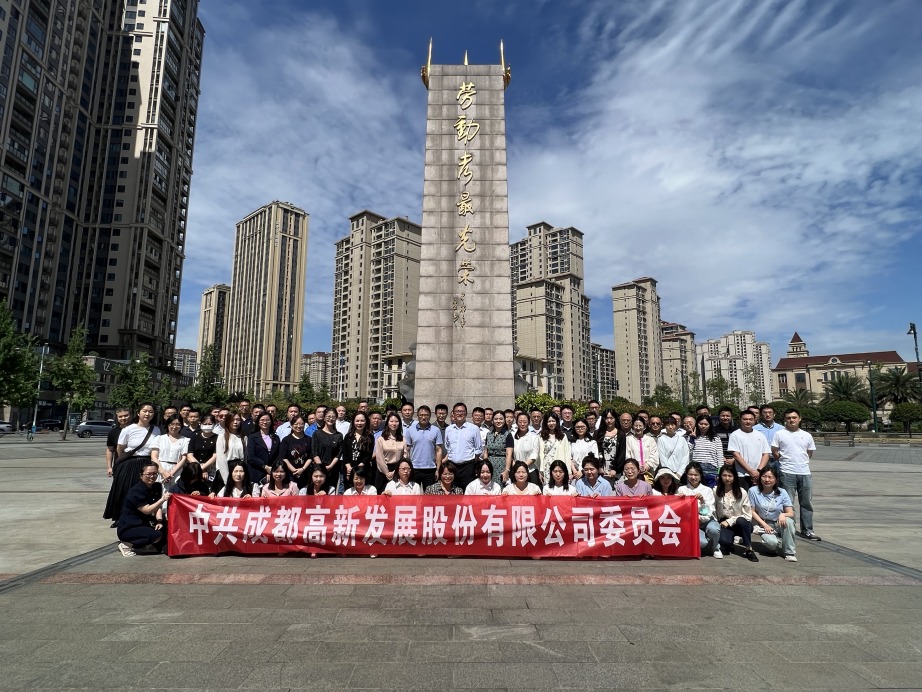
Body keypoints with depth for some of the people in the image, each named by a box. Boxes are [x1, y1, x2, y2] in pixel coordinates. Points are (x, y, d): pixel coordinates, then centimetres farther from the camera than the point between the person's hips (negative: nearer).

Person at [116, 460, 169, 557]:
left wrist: (159, 521, -15)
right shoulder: (136, 491, -20)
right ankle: (126, 545, -10)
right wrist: (163, 499, -39)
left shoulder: (157, 487, 3)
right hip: (128, 527, -8)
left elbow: (158, 507, 2)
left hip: (145, 524, 8)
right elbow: (147, 510, -26)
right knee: (157, 535, -28)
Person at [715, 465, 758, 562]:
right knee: (723, 541, -32)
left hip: (741, 524, 0)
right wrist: (717, 523, -16)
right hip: (724, 524, 0)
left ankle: (749, 550, -19)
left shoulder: (742, 492, -4)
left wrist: (730, 521, -15)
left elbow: (748, 515, -7)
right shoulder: (716, 491, -1)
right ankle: (728, 546, 7)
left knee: (741, 521, -37)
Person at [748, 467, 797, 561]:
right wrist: (764, 525, -13)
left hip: (780, 524, 1)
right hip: (764, 524, -1)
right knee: (771, 542, -32)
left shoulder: (782, 492, -3)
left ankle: (790, 552, -15)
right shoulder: (753, 491, -8)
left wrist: (783, 514, -29)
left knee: (788, 521, -34)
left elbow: (791, 513, -6)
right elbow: (752, 511, -4)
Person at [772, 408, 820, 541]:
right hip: (787, 473, -4)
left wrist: (800, 461, 10)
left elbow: (810, 453, 17)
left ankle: (807, 530, 19)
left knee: (807, 503, 10)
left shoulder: (807, 435, 10)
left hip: (805, 473, 4)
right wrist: (785, 461, 5)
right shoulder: (779, 434, -2)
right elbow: (774, 452, -1)